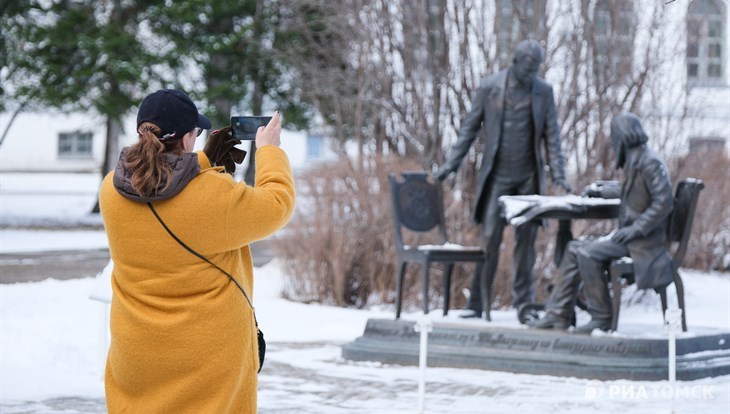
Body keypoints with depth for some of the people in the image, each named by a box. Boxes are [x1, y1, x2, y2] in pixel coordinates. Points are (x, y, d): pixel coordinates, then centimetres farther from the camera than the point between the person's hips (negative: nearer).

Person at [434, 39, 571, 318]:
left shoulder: (544, 91, 2)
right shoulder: (489, 87, -3)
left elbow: (551, 136, 3)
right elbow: (470, 128, 2)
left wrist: (558, 176, -4)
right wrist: (450, 164, -4)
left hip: (529, 178, 2)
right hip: (497, 176, -2)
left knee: (526, 240, 5)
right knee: (490, 238, -6)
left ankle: (523, 303, 12)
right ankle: (476, 304, -1)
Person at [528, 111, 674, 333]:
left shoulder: (649, 162, -16)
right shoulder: (636, 161, 12)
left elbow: (664, 202, -23)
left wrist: (635, 229, -24)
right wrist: (601, 191, 42)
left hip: (643, 241, -10)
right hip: (630, 234, 10)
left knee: (588, 254, -22)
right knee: (574, 249, 7)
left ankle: (601, 319, -12)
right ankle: (558, 314, 6)